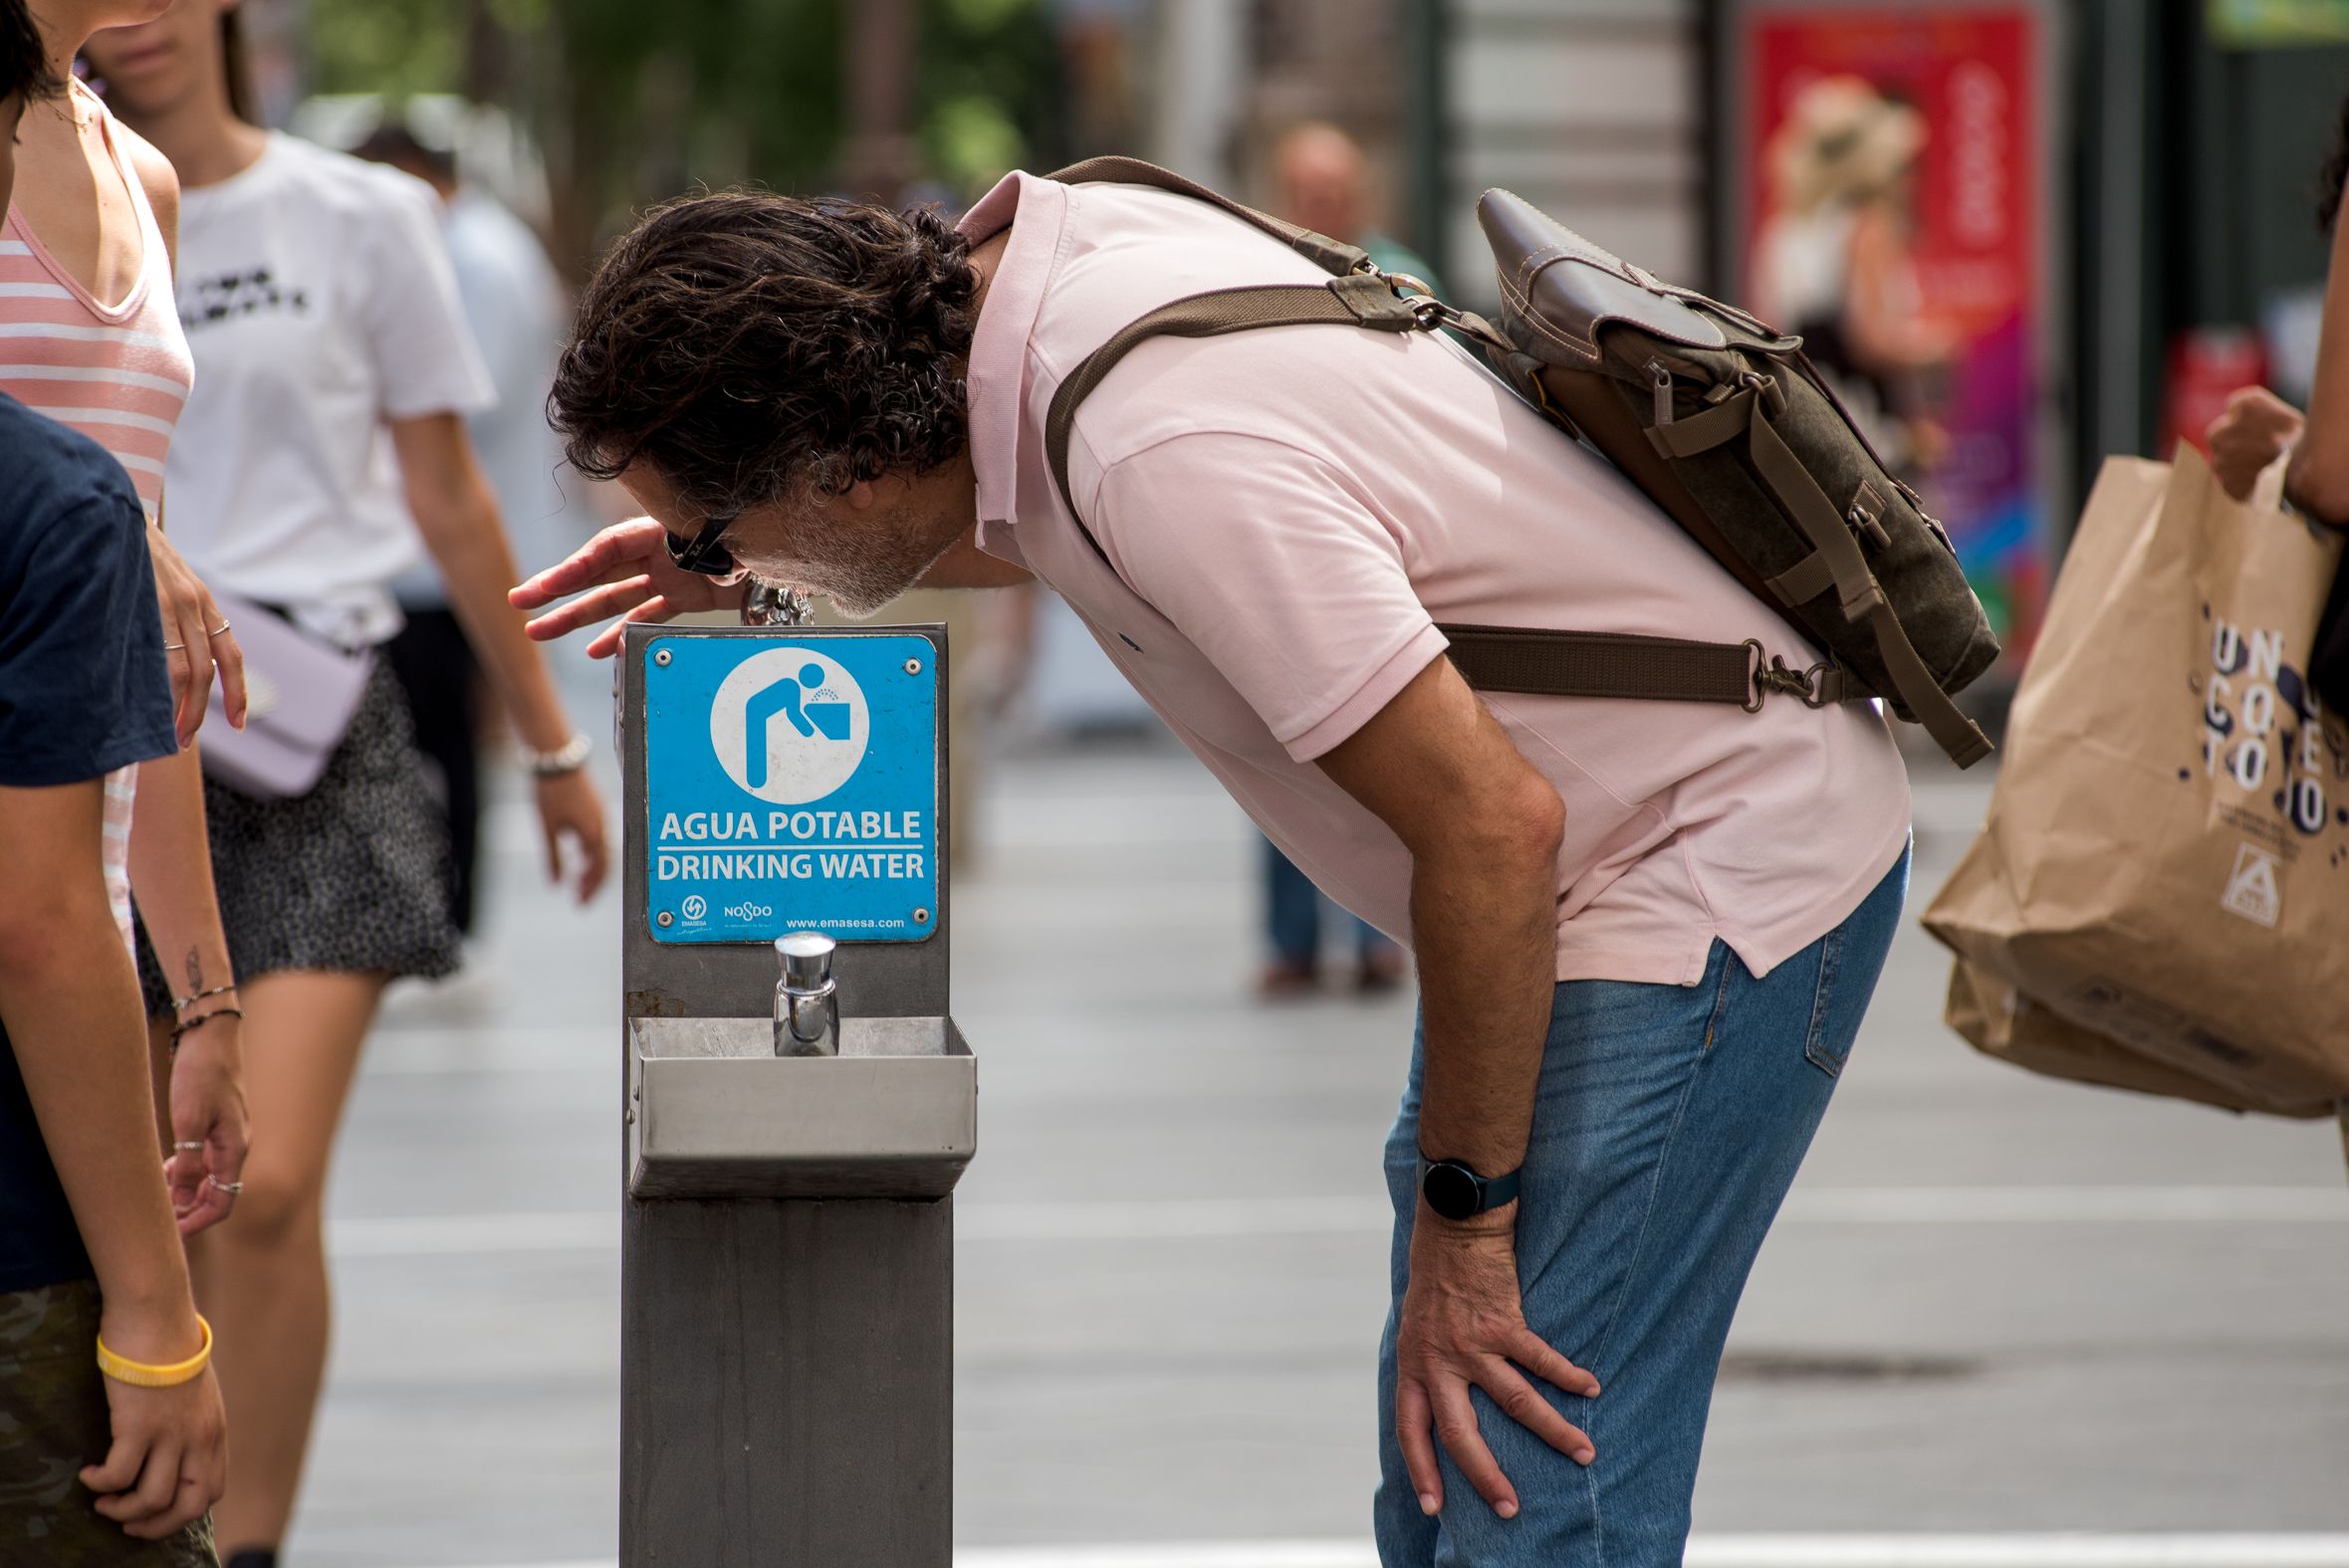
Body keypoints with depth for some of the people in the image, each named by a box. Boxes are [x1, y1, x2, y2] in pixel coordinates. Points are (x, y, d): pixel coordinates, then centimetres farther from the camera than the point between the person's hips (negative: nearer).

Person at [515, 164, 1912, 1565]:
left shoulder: (1167, 453, -32)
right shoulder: (1054, 241, -3)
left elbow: (1494, 823, -28)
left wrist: (1464, 1219, -18)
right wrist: (763, 573, 15)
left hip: (1726, 861, -10)